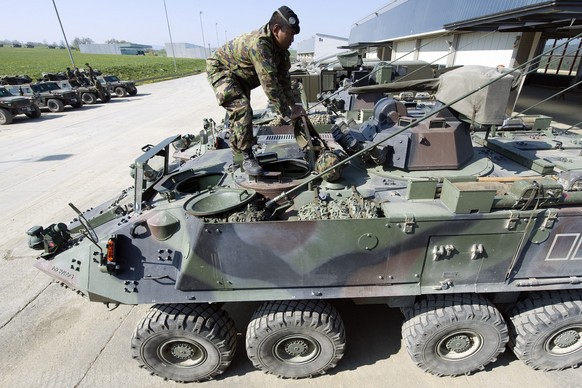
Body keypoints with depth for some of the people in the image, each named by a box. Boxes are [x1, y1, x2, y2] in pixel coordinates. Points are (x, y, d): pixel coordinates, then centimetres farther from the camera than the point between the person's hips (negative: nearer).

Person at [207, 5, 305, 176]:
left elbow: (283, 77, -3)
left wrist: (293, 105, -7)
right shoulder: (259, 44, -38)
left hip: (241, 76, 9)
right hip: (220, 69, -9)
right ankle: (247, 157, -18)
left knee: (241, 111, 17)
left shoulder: (280, 47, -10)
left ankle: (236, 149, 37)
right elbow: (270, 84, -40)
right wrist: (288, 113, -34)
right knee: (242, 109, -28)